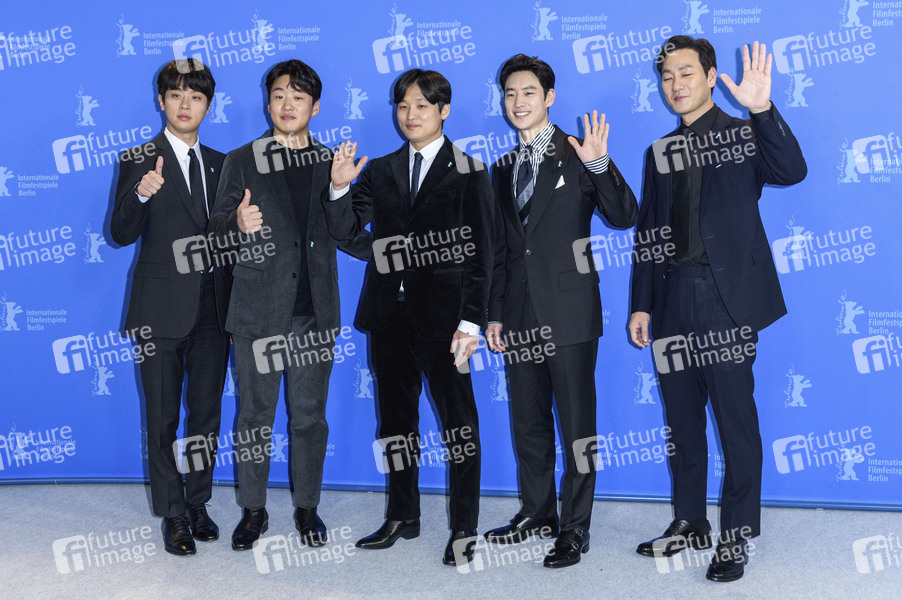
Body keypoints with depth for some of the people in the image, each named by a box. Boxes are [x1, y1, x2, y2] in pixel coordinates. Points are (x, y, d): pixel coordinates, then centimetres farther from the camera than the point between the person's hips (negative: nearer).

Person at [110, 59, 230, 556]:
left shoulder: (219, 164, 12)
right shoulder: (138, 161, -2)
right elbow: (122, 234, -12)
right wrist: (141, 194, -28)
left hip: (212, 308, 4)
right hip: (163, 309, -4)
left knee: (206, 413, 11)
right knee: (163, 418, 3)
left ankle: (198, 503, 26)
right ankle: (172, 515, 14)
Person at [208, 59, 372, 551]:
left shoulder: (330, 163, 10)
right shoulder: (241, 162, 4)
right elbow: (216, 235, 1)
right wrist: (239, 225, -22)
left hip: (314, 313, 2)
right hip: (258, 312, -1)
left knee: (310, 416, 7)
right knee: (254, 415, 5)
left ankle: (307, 508, 21)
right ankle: (253, 510, 19)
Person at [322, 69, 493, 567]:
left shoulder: (467, 173, 1)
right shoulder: (380, 171, 13)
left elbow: (479, 253, -4)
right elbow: (342, 228, 5)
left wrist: (471, 320, -11)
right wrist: (340, 189, -15)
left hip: (442, 313, -4)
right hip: (389, 313, 5)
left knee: (457, 418, -3)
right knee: (396, 418, 13)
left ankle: (463, 529, 6)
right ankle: (402, 516, 26)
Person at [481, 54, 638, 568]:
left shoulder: (577, 156, -2)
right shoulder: (504, 168, 15)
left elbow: (625, 217, -12)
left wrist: (599, 166, -26)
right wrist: (495, 313, 16)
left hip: (569, 312, -6)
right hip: (521, 314, 6)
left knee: (577, 424, -1)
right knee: (528, 422, 13)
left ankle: (576, 527, 9)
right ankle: (538, 512, 28)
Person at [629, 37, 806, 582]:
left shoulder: (744, 134, 1)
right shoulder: (660, 153, 15)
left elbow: (791, 171, -19)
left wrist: (763, 110, -32)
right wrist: (641, 305, 11)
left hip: (726, 297, -5)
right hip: (674, 299, 5)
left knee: (736, 418, -3)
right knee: (682, 419, 12)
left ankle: (737, 536, 8)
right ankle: (690, 523, 25)